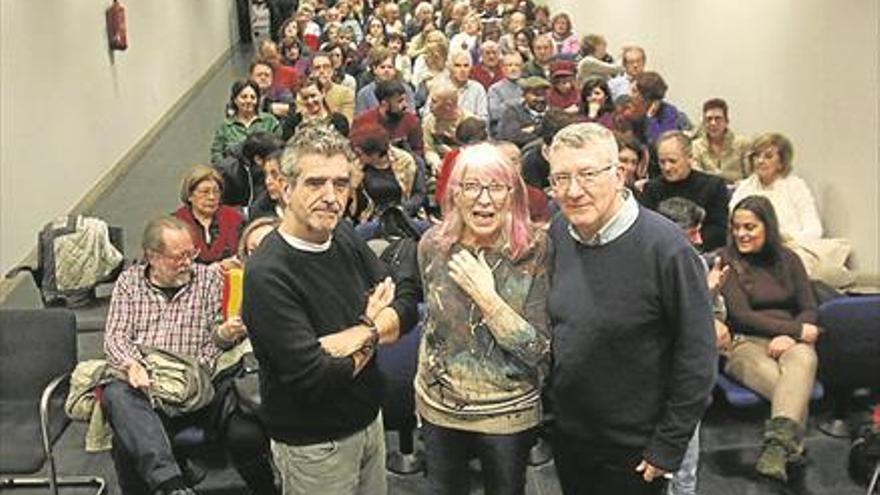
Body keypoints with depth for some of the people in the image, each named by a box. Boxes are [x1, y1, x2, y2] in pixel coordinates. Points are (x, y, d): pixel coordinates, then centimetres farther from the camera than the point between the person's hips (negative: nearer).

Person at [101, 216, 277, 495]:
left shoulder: (209, 279, 14)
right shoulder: (129, 281, 16)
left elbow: (216, 336, 13)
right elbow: (115, 336, 8)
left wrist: (223, 334, -13)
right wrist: (131, 365, -14)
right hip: (145, 385, 1)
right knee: (116, 395, -36)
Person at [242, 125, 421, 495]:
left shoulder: (344, 237, -2)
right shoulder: (267, 274, -25)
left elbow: (407, 303, -5)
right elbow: (314, 378, -29)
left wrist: (355, 336, -23)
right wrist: (374, 330, -13)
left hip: (369, 419, 7)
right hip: (314, 446, -7)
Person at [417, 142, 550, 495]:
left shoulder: (537, 252, -17)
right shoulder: (432, 245, -7)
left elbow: (540, 352, -18)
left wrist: (487, 296, -25)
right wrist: (422, 387, 13)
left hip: (508, 416, -3)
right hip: (439, 410, 3)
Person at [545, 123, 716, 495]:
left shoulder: (664, 247, -22)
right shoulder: (556, 235, -5)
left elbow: (696, 355, -18)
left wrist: (669, 446, -14)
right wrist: (544, 407, 9)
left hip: (634, 449, -5)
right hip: (565, 433, 5)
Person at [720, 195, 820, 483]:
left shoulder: (787, 259, 17)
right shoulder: (727, 262, 4)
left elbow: (810, 310, 12)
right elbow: (740, 315, -4)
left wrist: (791, 336, -10)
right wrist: (795, 328, -10)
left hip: (791, 341, 2)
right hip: (745, 343, -2)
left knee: (803, 359, -37)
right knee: (792, 384, -35)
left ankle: (777, 444, -52)